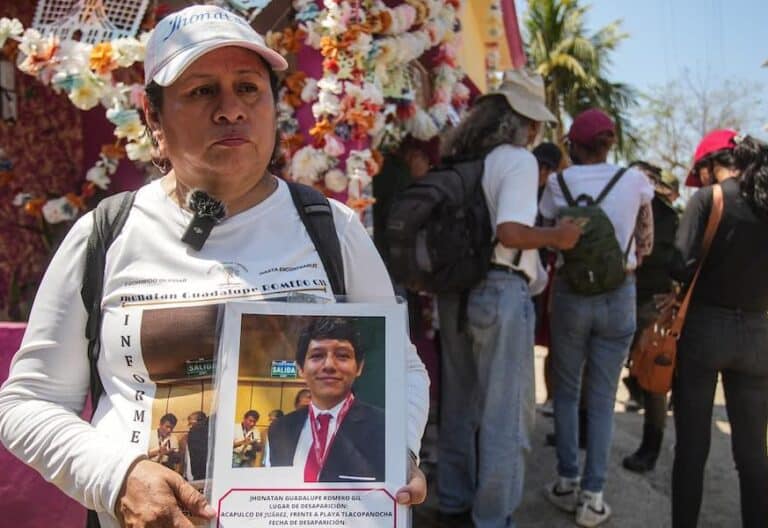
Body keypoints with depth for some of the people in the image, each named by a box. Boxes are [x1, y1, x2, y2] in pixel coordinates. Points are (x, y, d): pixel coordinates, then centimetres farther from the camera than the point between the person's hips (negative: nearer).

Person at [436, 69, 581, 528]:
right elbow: (511, 232, -23)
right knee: (504, 410, 5)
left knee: (460, 402, 17)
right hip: (500, 291, -7)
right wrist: (557, 235, -7)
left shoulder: (460, 158, 12)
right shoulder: (518, 160, -10)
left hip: (455, 289, 8)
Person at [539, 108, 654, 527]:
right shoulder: (633, 179, 1)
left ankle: (567, 484, 20)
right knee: (602, 399, 7)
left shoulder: (559, 182, -4)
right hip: (619, 294, 1)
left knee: (566, 391, 15)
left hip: (571, 293, -1)